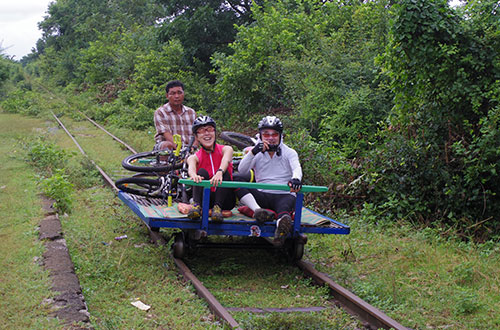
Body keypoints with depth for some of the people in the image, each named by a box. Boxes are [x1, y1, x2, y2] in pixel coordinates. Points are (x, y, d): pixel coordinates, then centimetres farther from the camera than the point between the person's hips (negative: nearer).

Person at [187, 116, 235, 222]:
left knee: (225, 173, -24)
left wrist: (219, 172, -50)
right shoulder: (194, 157, 2)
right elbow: (191, 168, -23)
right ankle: (196, 205, -36)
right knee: (202, 172, -22)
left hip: (225, 200, 0)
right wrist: (194, 176, -50)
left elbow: (226, 160, -26)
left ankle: (218, 207, -35)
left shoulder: (225, 149, 0)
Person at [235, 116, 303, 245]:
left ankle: (282, 224, -74)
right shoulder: (258, 153, 14)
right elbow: (241, 170, -2)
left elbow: (297, 168, -9)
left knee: (288, 201, -40)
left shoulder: (289, 153, 11)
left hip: (284, 195, -2)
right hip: (262, 196, 2)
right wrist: (253, 152, -19)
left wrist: (296, 179, -35)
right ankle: (258, 210, -45)